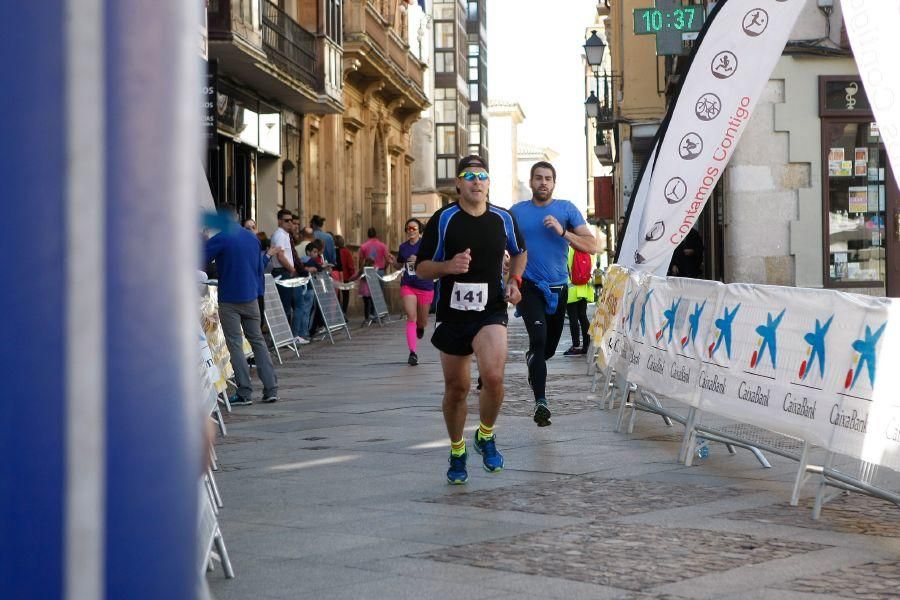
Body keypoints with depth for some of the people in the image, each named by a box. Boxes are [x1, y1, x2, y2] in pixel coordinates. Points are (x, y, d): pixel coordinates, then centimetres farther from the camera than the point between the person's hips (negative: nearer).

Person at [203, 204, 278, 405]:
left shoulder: (219, 239, -12)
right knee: (257, 340, 12)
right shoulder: (253, 238, 8)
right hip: (250, 298, 5)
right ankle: (271, 389, 9)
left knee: (235, 345, -1)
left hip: (229, 300, -5)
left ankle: (244, 393, -3)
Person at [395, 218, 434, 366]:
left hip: (425, 286, -2)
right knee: (411, 318, -13)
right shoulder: (403, 247, 6)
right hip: (407, 286, 2)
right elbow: (399, 265, 21)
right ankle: (412, 353, -15)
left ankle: (420, 327, 51)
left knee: (422, 321, 12)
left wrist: (419, 260, -27)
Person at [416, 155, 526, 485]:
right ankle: (457, 452, 31)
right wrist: (448, 266, -21)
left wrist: (514, 280, 6)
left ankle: (486, 436, 6)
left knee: (493, 377, -22)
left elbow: (519, 252, 24)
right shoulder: (443, 219, -4)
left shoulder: (504, 219, 4)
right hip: (452, 313, 0)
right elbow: (422, 267, -1)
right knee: (456, 388, 8)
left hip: (491, 311, 0)